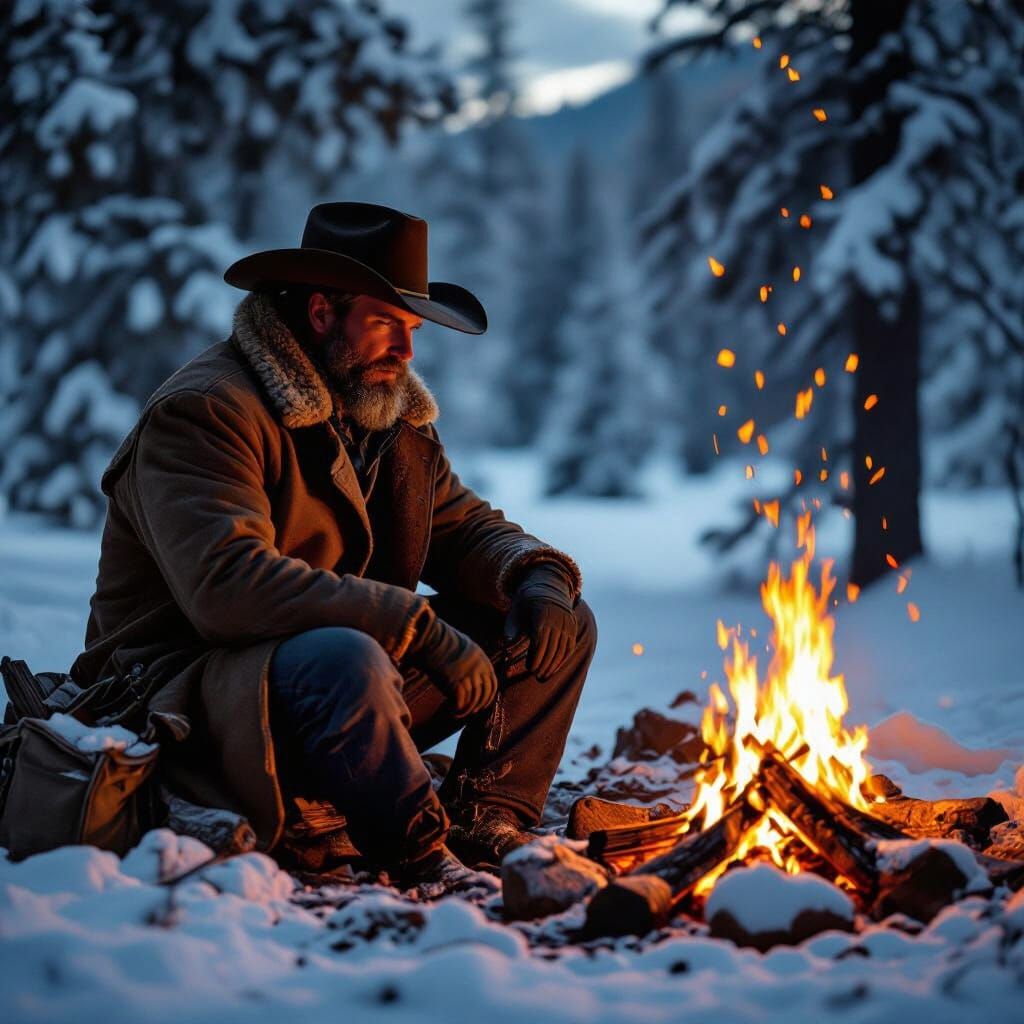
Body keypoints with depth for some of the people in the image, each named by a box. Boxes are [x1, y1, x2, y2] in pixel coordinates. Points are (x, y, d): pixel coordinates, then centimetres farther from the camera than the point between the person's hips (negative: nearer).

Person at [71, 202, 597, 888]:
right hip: (191, 697, -8)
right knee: (344, 661, -41)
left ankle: (487, 820, -5)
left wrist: (535, 573, -8)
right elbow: (226, 585, -30)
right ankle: (424, 862, -25)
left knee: (563, 626, 2)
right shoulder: (203, 411, -16)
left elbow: (466, 527, 17)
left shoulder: (390, 411, 12)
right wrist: (417, 626, -31)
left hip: (351, 671, 9)